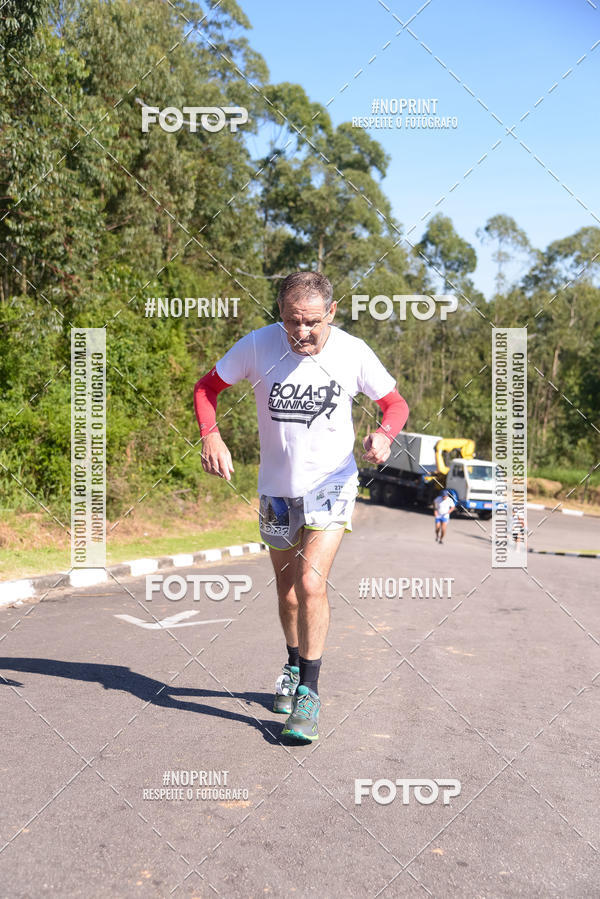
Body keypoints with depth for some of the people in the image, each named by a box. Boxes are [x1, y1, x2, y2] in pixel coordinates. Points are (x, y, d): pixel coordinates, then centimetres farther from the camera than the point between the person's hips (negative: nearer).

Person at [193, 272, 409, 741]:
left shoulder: (353, 352, -13)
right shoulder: (258, 345, -13)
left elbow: (396, 403, 0)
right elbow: (207, 387, -1)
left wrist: (384, 434, -23)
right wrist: (211, 435, -20)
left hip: (332, 484, -2)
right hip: (277, 488, 2)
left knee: (311, 583, -18)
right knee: (287, 593, 14)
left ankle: (308, 692, 0)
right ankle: (294, 667, 42)